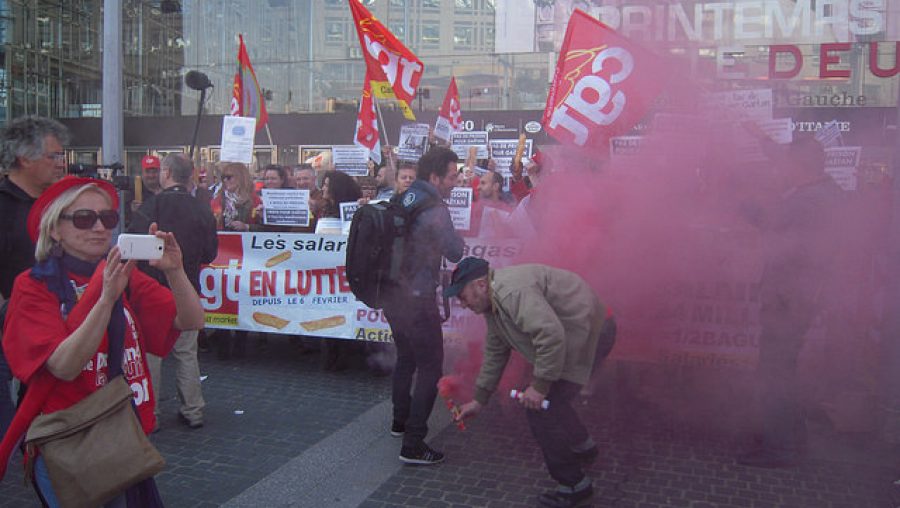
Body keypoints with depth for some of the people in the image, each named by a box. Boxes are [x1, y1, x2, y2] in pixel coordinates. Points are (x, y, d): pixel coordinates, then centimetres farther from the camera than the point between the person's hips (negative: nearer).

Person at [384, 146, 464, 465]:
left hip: (392, 296, 9)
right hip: (417, 301, -9)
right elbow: (455, 252, -16)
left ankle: (400, 421, 41)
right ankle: (412, 445, 1)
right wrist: (453, 235, 1)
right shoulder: (435, 209, -19)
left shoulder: (399, 202, 6)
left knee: (406, 358, 25)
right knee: (430, 369, 0)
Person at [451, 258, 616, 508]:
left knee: (540, 409, -9)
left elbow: (551, 335, -32)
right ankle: (583, 448, 46)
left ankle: (574, 485, 4)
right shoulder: (493, 303, 11)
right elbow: (495, 353, 19)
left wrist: (539, 386, -23)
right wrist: (478, 401, 22)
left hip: (589, 333, -10)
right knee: (550, 397, 23)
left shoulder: (512, 290, -25)